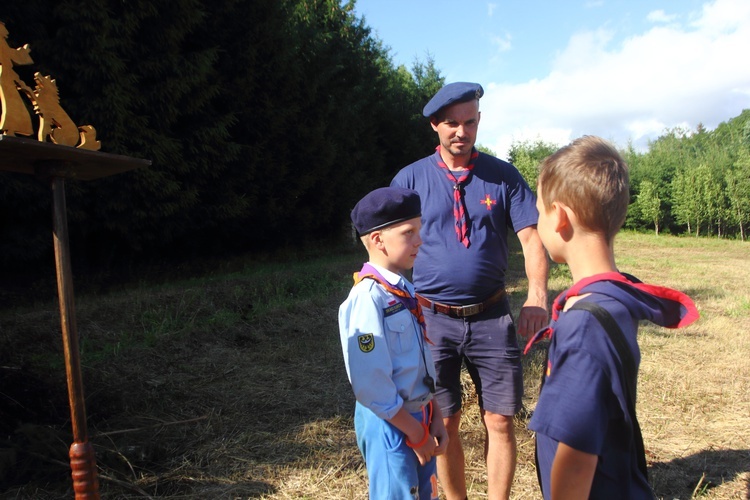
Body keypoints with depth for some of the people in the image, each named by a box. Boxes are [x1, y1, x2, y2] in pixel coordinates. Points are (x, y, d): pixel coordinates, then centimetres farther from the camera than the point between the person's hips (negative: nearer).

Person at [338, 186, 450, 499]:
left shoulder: (404, 290, 3)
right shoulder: (369, 298, -22)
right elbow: (371, 385, -22)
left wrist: (434, 418, 6)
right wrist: (417, 434, -13)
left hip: (418, 415, 8)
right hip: (389, 424, -8)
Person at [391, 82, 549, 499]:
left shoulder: (503, 176, 2)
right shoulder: (410, 179, 1)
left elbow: (532, 238, -3)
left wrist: (537, 297, -18)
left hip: (492, 316, 1)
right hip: (432, 319, 0)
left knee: (501, 421, 6)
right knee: (445, 424, 10)